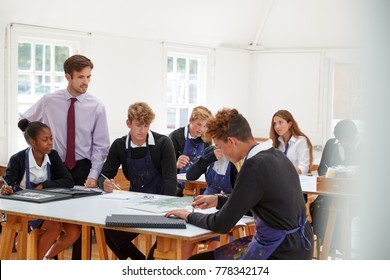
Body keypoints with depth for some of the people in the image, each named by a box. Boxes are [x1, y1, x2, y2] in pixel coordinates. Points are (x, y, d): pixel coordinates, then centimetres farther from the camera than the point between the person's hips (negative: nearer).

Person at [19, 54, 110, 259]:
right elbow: (24, 121, 14)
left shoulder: (96, 106, -5)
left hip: (82, 168, 0)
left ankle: (79, 263, 12)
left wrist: (93, 175, -11)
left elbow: (100, 145, -3)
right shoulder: (48, 101, -3)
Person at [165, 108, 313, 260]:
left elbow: (222, 224, -15)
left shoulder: (255, 165, -21)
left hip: (280, 255, -9)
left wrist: (189, 216, 1)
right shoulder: (275, 155, 7)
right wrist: (218, 200, 19)